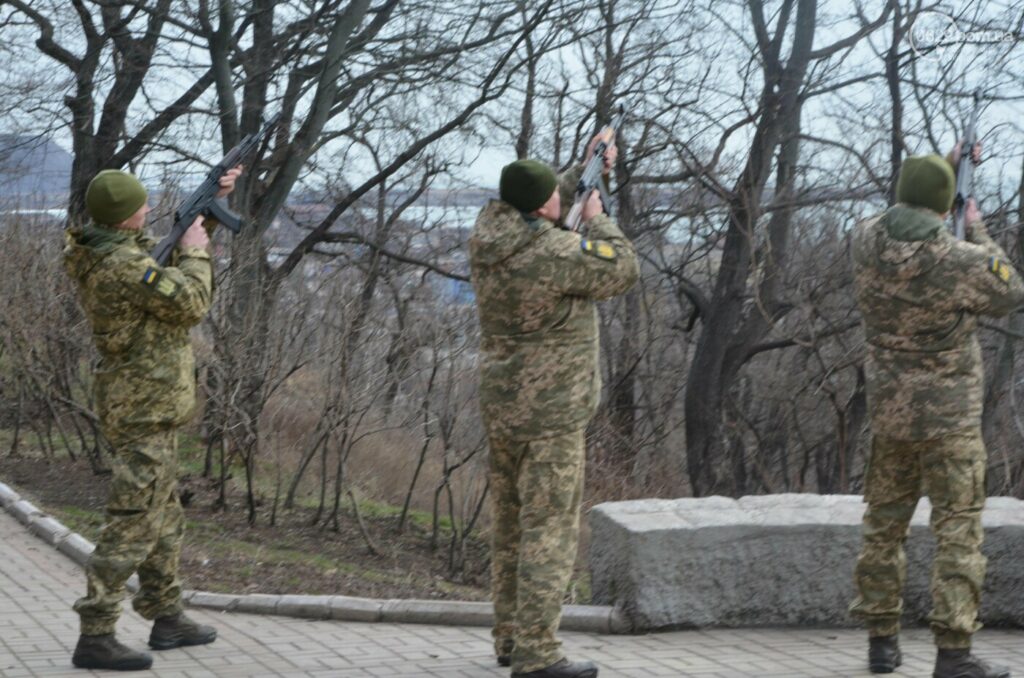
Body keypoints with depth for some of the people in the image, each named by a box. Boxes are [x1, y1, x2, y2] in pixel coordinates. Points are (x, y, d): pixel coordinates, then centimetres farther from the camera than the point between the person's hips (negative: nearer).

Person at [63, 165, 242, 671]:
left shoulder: (104, 253, 10)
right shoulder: (123, 264, -22)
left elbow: (182, 246, 25)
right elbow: (191, 304, -20)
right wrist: (194, 251, -6)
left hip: (141, 405, 11)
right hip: (145, 407, -10)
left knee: (164, 516, 19)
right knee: (134, 522, -10)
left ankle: (168, 619, 28)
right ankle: (94, 638, -10)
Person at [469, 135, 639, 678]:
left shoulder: (488, 230, 2)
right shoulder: (557, 254, -21)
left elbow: (542, 215, 22)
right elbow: (622, 271, -6)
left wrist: (586, 168, 24)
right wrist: (597, 220, 7)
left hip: (500, 404, 9)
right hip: (550, 410, -9)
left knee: (510, 525, 17)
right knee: (548, 528, -6)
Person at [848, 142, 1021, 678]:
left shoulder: (867, 242, -5)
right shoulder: (963, 261, -19)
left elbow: (903, 212, 19)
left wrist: (949, 163, 25)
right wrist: (979, 234, 13)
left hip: (888, 411, 5)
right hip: (949, 414, -5)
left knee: (884, 525, 14)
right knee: (957, 532, 0)